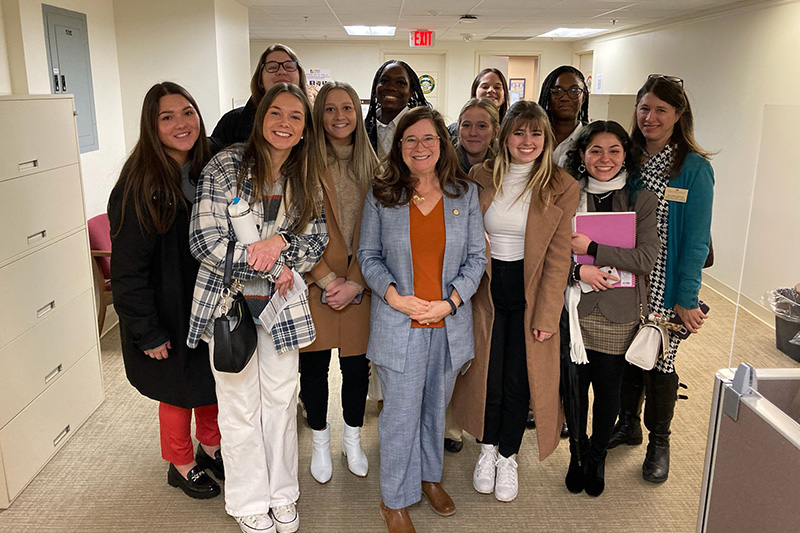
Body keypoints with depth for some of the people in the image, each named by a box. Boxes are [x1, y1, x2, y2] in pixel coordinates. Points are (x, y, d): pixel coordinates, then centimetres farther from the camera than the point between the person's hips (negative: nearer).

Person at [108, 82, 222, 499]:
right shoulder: (139, 186, -21)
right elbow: (128, 269, -18)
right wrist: (148, 333, -16)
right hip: (170, 313, -5)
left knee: (213, 380, 19)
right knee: (178, 389, 12)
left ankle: (211, 448, 44)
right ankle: (182, 465, 37)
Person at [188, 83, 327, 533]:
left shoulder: (307, 179, 5)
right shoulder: (225, 167, -8)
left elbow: (318, 239, 4)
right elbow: (205, 240, -13)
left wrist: (281, 241, -17)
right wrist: (268, 264, -15)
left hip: (283, 303, 4)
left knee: (282, 401, 12)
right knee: (240, 406, 7)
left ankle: (282, 494, 33)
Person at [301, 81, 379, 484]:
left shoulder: (371, 166, 6)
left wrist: (355, 284, -9)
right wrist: (327, 280, -12)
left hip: (359, 287, 2)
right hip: (315, 284, -2)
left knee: (357, 366, 10)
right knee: (314, 366, 9)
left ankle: (352, 438, 35)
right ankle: (320, 440, 33)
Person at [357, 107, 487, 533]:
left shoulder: (465, 193, 3)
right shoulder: (381, 195, 0)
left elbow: (476, 257, 3)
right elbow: (368, 255, 3)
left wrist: (449, 302, -10)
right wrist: (394, 296, -13)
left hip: (449, 323, 2)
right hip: (399, 324, -2)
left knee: (436, 406, 18)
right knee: (401, 413, 3)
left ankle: (430, 475, 41)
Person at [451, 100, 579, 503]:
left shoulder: (561, 188, -6)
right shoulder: (481, 177, 0)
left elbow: (558, 257, -7)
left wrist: (547, 315, -9)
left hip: (530, 292, -1)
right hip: (486, 289, 1)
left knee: (519, 377, 6)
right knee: (487, 373, 8)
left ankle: (507, 456, 28)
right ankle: (487, 448, 32)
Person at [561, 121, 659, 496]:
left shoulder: (641, 199, 1)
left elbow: (647, 257, -10)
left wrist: (592, 249, -15)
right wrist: (577, 270, -17)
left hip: (619, 313, 0)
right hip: (574, 308, 1)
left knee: (608, 388, 10)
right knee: (574, 385, 8)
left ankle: (598, 457, 33)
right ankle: (577, 454, 32)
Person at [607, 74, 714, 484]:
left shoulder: (694, 168, -7)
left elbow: (696, 240, -8)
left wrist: (687, 299, -10)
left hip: (664, 285, -4)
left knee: (658, 359, 5)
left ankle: (658, 441, 25)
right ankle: (627, 423, 34)